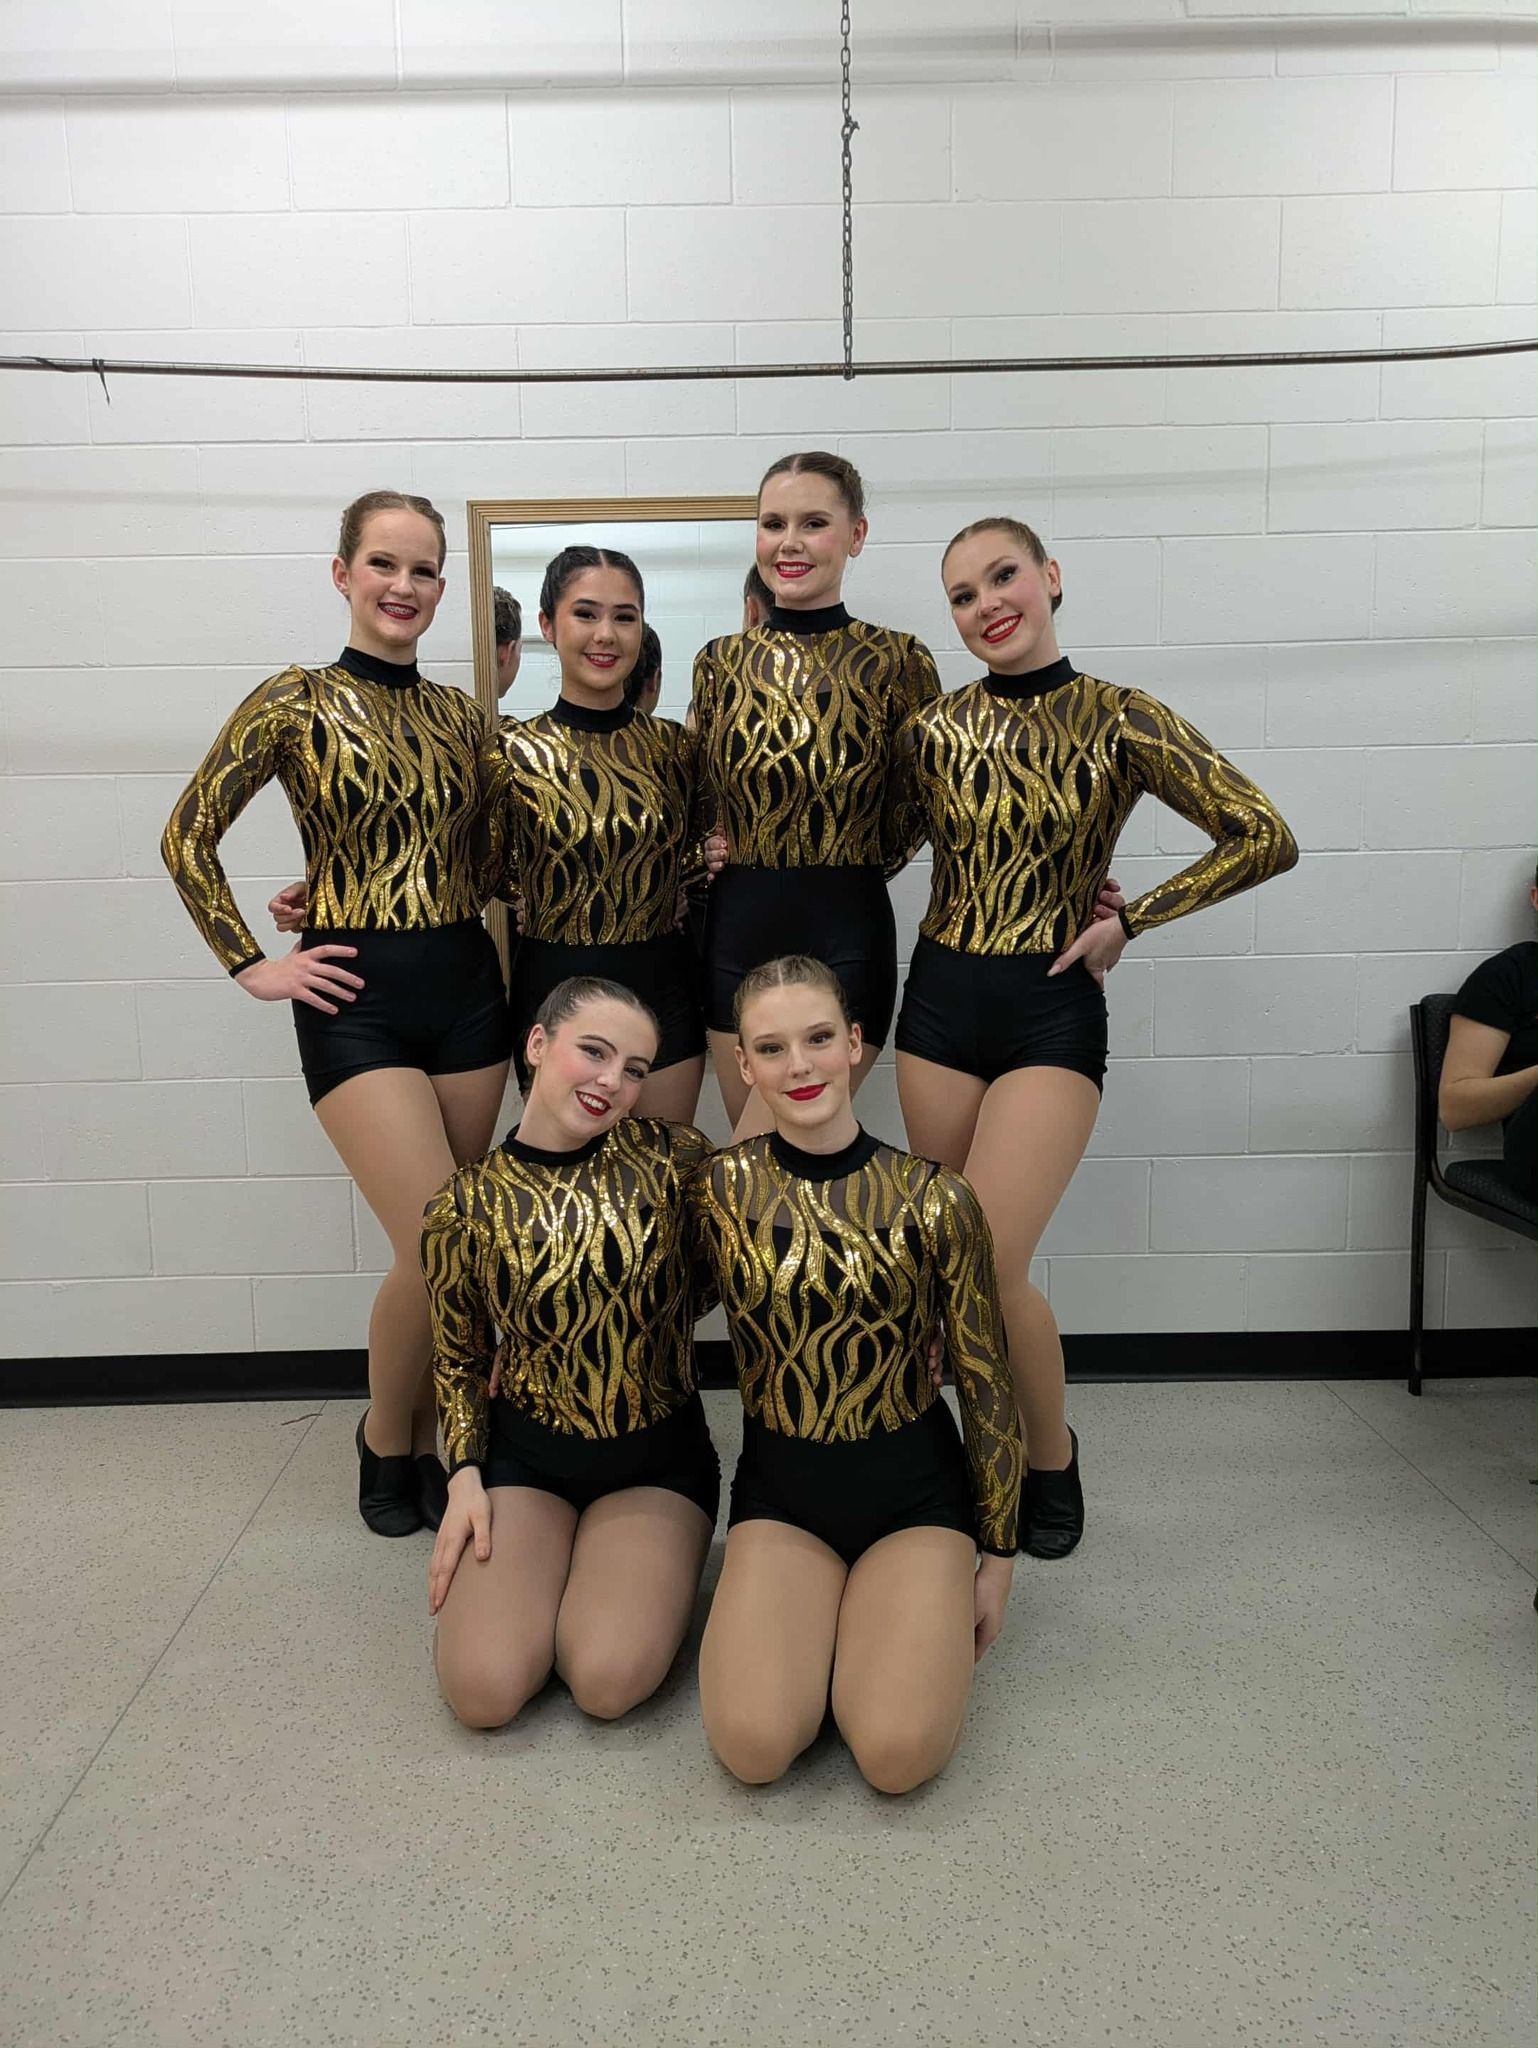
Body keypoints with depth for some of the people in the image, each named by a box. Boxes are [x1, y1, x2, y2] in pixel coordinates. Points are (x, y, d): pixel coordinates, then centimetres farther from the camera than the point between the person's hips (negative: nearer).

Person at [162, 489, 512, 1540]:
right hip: (358, 998, -4)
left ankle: (426, 1440, 29)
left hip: (467, 986, 5)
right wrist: (251, 964, -3)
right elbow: (189, 836, 0)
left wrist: (417, 893, 3)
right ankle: (385, 1441, 17)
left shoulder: (461, 713, 9)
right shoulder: (298, 700, -4)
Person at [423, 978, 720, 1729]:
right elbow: (458, 1359, 5)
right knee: (483, 1689, -15)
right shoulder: (465, 1206, -8)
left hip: (656, 1460, 0)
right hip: (526, 1454, 1)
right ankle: (519, 1575, 17)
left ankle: (645, 1572, 13)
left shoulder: (672, 1157, -10)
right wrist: (465, 1476, -7)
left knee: (609, 1682, -20)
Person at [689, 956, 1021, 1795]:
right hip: (779, 1482, 1)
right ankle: (759, 1603, 13)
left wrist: (998, 1557, 3)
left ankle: (864, 1609, 13)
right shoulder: (720, 1188, -7)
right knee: (755, 1744, -19)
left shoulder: (933, 1199, -11)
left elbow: (986, 1387, -2)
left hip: (913, 1483, -1)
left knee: (898, 1754, -19)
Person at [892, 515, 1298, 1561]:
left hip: (1052, 1012, -3)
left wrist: (1130, 919, -7)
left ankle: (1052, 1457, 16)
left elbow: (1267, 838, -5)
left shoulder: (1118, 720, -5)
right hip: (941, 1003, 4)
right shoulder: (934, 727, 3)